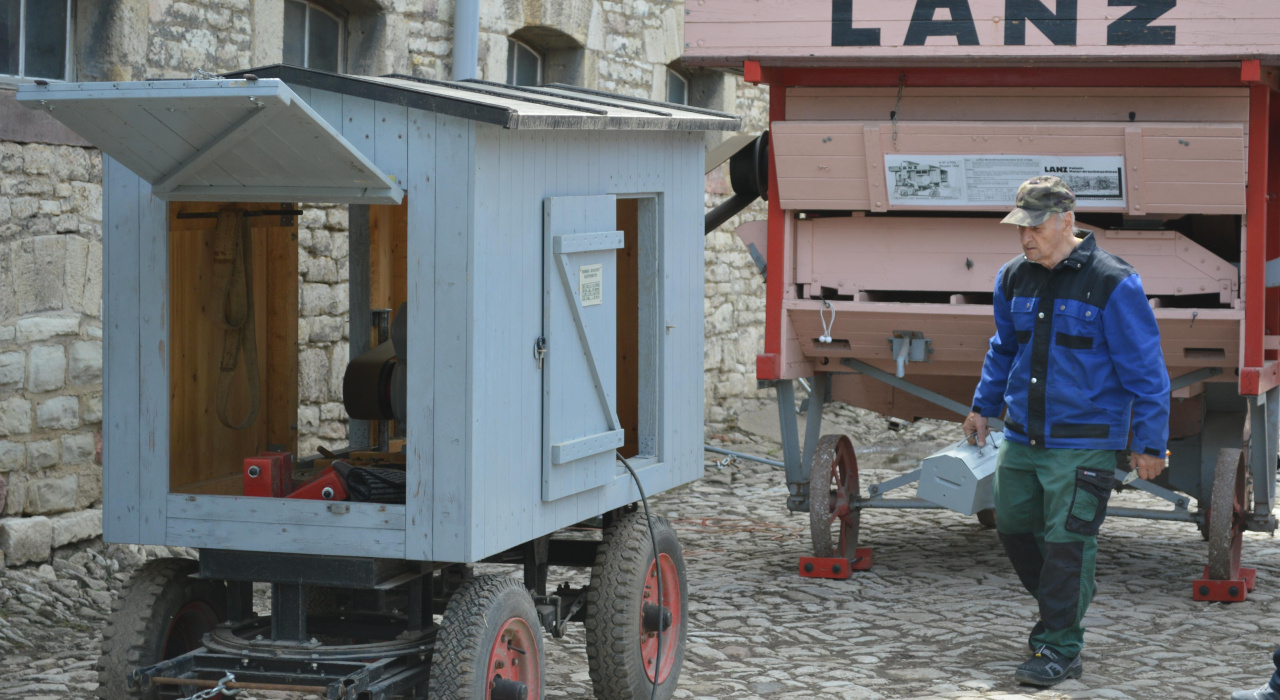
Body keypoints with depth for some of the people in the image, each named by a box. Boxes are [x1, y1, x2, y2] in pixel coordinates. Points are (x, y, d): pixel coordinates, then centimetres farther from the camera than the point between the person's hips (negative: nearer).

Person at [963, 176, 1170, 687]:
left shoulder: (1112, 283, -12)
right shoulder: (1014, 278, 6)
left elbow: (1144, 369, -9)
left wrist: (1149, 442, -8)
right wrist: (984, 406, 25)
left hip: (1083, 444, -6)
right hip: (1022, 436, 6)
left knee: (1066, 542, -7)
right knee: (1013, 527, 12)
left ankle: (1060, 649, 3)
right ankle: (1060, 608, 35)